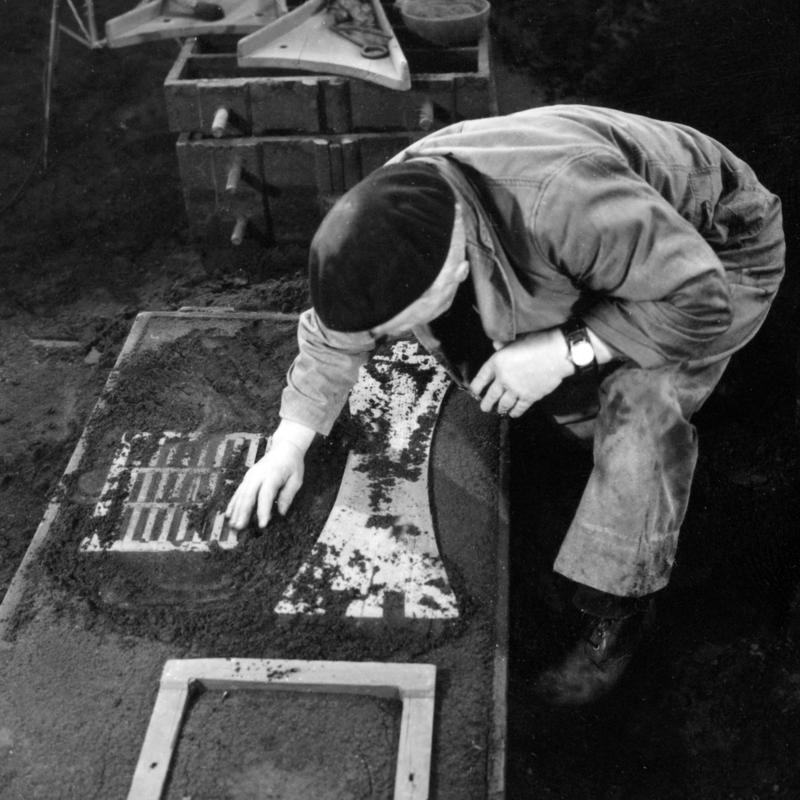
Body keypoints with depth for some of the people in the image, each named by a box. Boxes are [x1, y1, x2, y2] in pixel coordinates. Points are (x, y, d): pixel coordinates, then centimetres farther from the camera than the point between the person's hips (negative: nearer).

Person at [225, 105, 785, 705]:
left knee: (643, 401, -30)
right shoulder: (393, 215, -21)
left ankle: (619, 611, -12)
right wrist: (289, 446, -10)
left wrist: (564, 350, -35)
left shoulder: (563, 203, -45)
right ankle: (593, 417, 15)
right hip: (609, 249, 7)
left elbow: (702, 302, -35)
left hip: (714, 254, -7)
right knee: (444, 328, -5)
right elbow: (334, 334, -6)